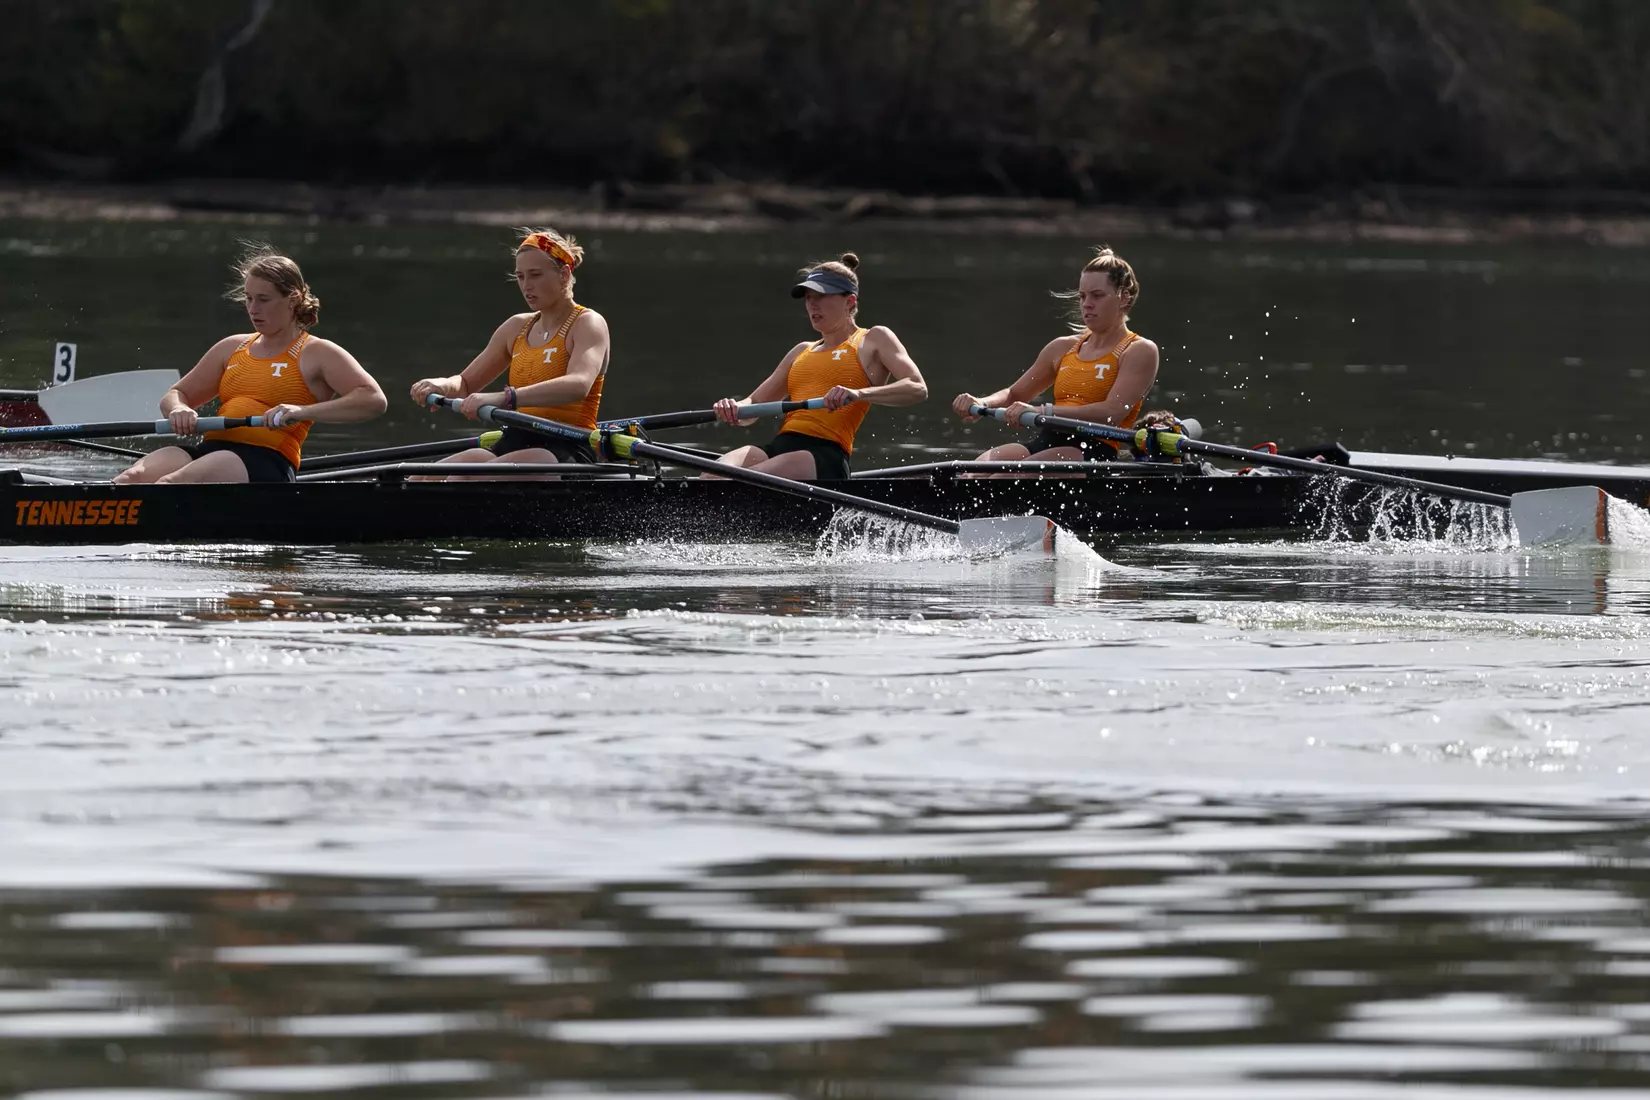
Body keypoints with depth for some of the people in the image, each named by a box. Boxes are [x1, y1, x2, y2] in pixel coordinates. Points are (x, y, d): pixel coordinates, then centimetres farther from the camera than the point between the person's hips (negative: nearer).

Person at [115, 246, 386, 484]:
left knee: (169, 485, -36)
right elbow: (174, 396, 29)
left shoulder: (317, 354, 8)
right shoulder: (232, 348, 26)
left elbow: (374, 400, -7)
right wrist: (178, 410, 1)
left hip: (267, 463, -6)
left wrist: (303, 412, -20)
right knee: (130, 479, -26)